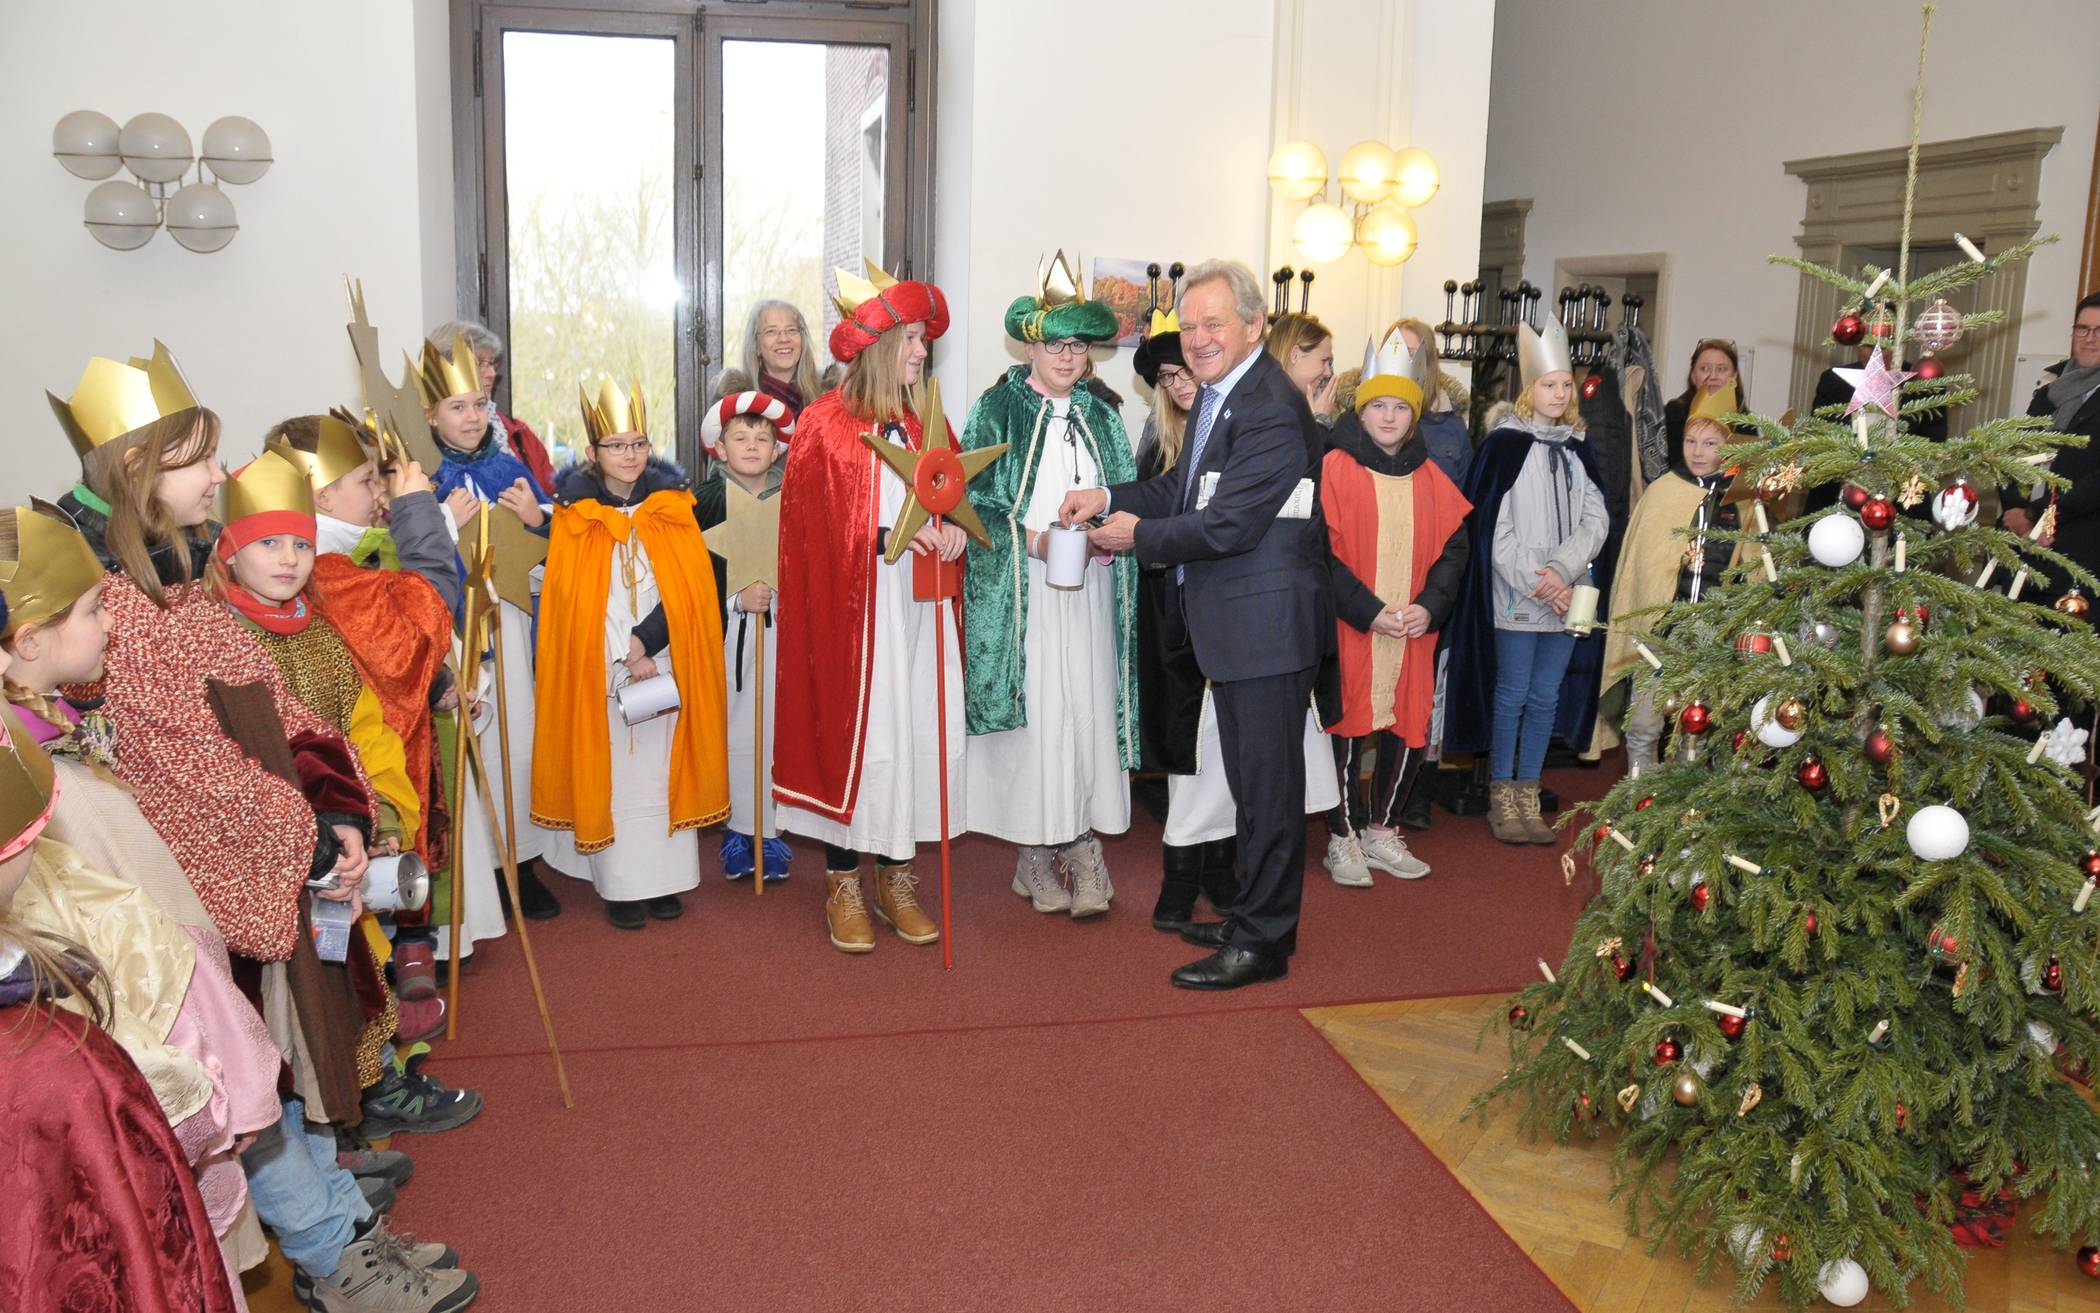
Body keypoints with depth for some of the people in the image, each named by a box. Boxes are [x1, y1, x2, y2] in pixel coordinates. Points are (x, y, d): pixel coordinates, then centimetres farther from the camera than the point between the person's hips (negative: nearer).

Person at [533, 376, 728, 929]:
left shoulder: (672, 506, 3)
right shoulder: (576, 515, -2)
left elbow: (691, 590, -4)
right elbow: (575, 600, -6)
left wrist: (643, 642, -15)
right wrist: (624, 657, -13)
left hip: (666, 666, 2)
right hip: (600, 672, -1)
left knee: (663, 771, 5)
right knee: (610, 773, 1)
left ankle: (665, 879, 15)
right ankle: (620, 886, 9)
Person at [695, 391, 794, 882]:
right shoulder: (705, 502, 1)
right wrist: (737, 599, -16)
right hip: (729, 633, -1)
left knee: (780, 730, 0)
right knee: (735, 733, 4)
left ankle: (771, 831, 11)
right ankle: (739, 829, 16)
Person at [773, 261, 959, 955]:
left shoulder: (925, 421, 13)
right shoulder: (824, 424, -3)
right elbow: (815, 525, -7)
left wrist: (953, 529, -5)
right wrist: (888, 538, -16)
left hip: (920, 607, 5)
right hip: (853, 607, -5)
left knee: (919, 732, 3)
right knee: (852, 735, -2)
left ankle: (896, 877, 16)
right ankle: (843, 884, 12)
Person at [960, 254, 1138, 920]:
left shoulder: (1101, 415, 14)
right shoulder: (997, 409, 2)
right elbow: (970, 497, -3)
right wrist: (1027, 536, -16)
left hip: (1089, 590, 3)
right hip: (1019, 590, -3)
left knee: (1089, 707, -1)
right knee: (1031, 710, -3)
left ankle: (1084, 843, 7)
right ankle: (1034, 847, 8)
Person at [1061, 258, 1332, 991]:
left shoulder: (1271, 410, -20)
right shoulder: (1220, 395, 12)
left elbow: (1226, 525, -23)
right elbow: (1185, 488, 17)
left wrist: (1138, 536, -11)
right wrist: (1110, 498, 3)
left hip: (1269, 624, -10)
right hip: (1233, 623, 10)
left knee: (1268, 784, 0)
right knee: (1250, 779, 20)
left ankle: (1262, 941, 11)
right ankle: (1256, 916, 34)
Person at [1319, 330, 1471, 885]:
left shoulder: (1431, 479, 10)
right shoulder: (1335, 468, -5)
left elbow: (1454, 547, 10)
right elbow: (1322, 551, -10)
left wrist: (1429, 606, -7)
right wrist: (1368, 610, -16)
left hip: (1413, 631, 5)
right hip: (1347, 630, -4)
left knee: (1408, 731, 8)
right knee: (1346, 729, 2)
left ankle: (1381, 831, 26)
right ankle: (1343, 837, 16)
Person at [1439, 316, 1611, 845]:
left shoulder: (1578, 450, 13)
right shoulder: (1505, 445, -3)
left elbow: (1595, 520, 5)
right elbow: (1492, 527, -9)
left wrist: (1563, 570, -12)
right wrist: (1536, 581, -14)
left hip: (1565, 596, 5)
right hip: (1516, 597, -5)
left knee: (1546, 696, 9)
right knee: (1512, 694, 0)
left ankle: (1528, 797, 18)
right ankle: (1501, 799, 11)